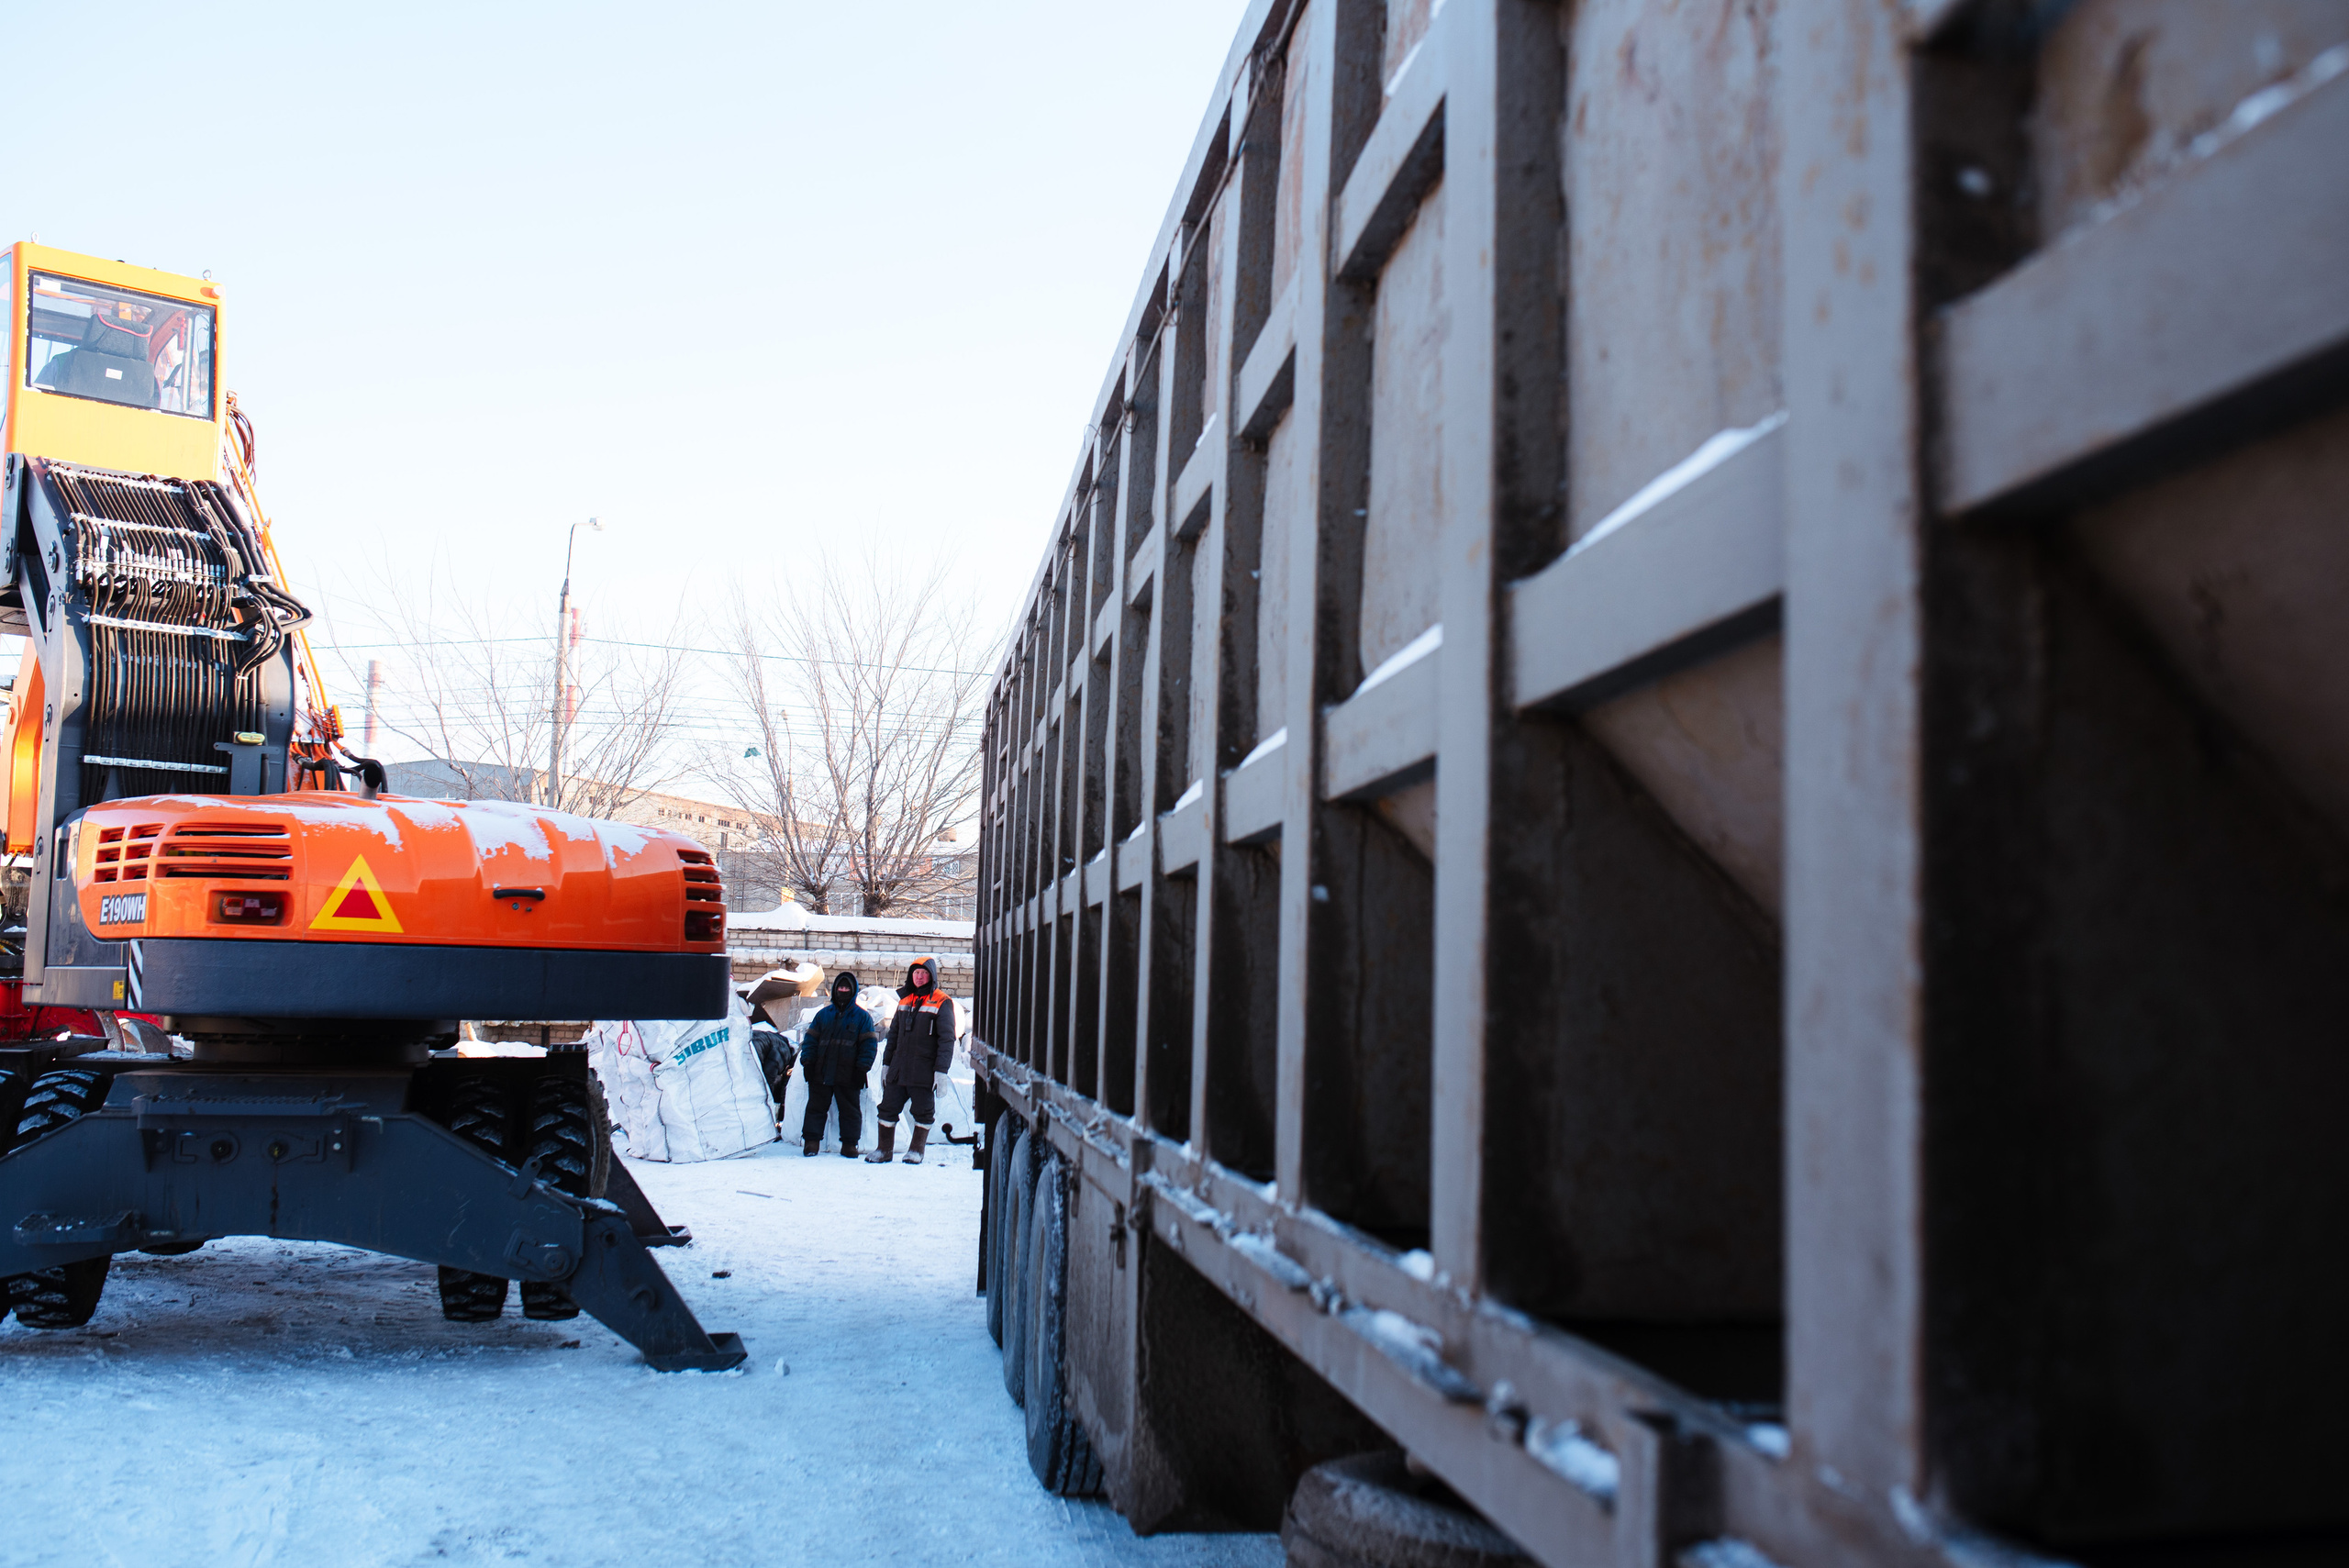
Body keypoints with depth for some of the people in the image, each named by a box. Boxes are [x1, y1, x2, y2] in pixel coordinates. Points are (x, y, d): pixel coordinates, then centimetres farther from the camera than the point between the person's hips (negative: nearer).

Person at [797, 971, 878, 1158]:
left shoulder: (862, 1017, 6)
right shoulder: (823, 1014, 12)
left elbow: (869, 1044, 1)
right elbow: (810, 1039, 12)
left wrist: (862, 1068, -8)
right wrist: (807, 1062, 0)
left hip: (848, 1074, -2)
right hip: (821, 1072, 2)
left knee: (850, 1109, 3)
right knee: (816, 1107, 3)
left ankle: (849, 1144, 10)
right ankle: (812, 1141, 8)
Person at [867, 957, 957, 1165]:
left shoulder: (941, 1003, -5)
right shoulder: (905, 1000, 14)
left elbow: (946, 1039, -9)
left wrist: (941, 1070, -15)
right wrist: (886, 1063, 16)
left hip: (924, 1070, -5)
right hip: (898, 1069, 5)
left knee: (923, 1112, 4)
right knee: (888, 1107, 6)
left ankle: (917, 1150, 17)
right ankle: (884, 1149, 17)